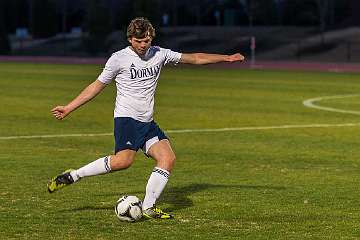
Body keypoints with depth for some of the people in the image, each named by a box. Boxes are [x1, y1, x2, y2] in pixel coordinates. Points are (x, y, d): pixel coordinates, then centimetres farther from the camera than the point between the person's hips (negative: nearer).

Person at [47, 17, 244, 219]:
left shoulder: (159, 54, 9)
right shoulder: (119, 59, -3)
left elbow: (194, 58, 15)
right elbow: (97, 86, 4)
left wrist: (226, 58, 11)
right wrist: (68, 108, 3)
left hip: (147, 122, 6)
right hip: (127, 118, -6)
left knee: (168, 158, -10)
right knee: (124, 160, -26)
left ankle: (148, 208, -6)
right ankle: (72, 176, -16)